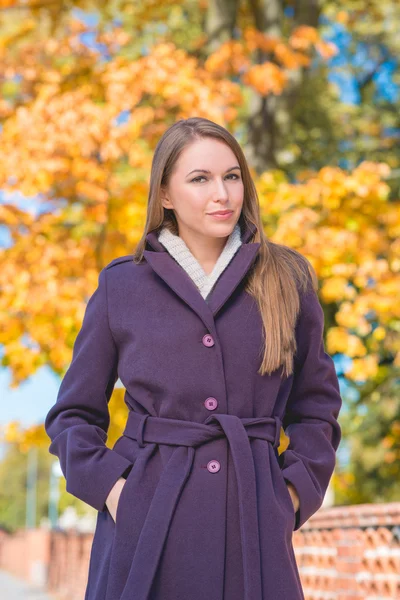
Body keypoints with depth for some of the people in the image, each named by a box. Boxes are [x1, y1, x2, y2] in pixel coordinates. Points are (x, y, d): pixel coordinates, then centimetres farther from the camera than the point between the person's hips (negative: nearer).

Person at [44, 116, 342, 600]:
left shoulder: (288, 281, 6)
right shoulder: (120, 287, 4)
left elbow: (316, 406, 13)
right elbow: (73, 413, 10)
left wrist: (296, 490, 1)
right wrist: (109, 485, -4)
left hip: (253, 520, 1)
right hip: (147, 519, 0)